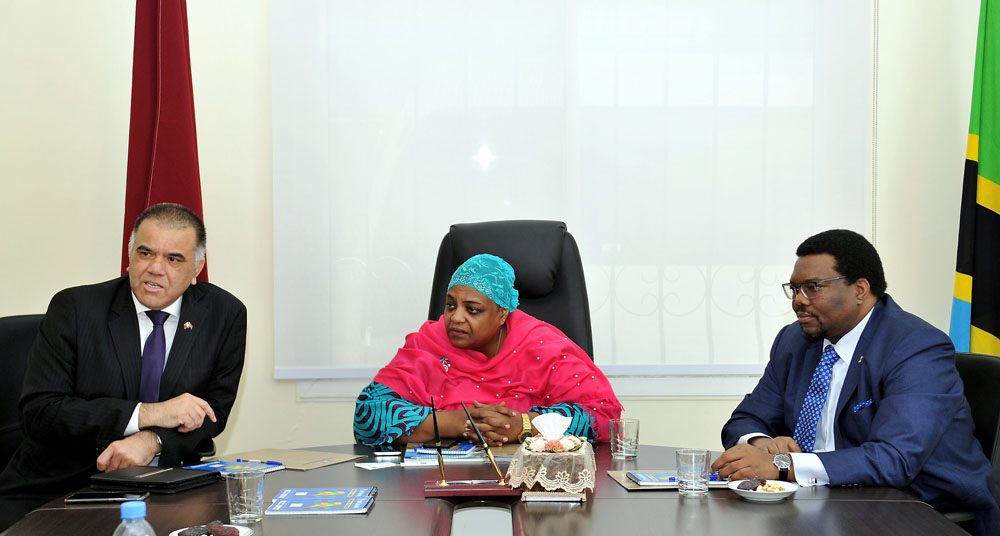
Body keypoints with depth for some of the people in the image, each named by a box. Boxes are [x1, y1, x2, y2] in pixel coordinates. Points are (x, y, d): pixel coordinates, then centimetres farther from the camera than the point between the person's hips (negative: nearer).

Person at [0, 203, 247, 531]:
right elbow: (38, 411, -12)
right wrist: (146, 414, -20)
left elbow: (214, 410, 3)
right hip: (54, 489, -2)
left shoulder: (225, 316, 1)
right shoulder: (74, 308, -4)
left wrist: (152, 441, -18)